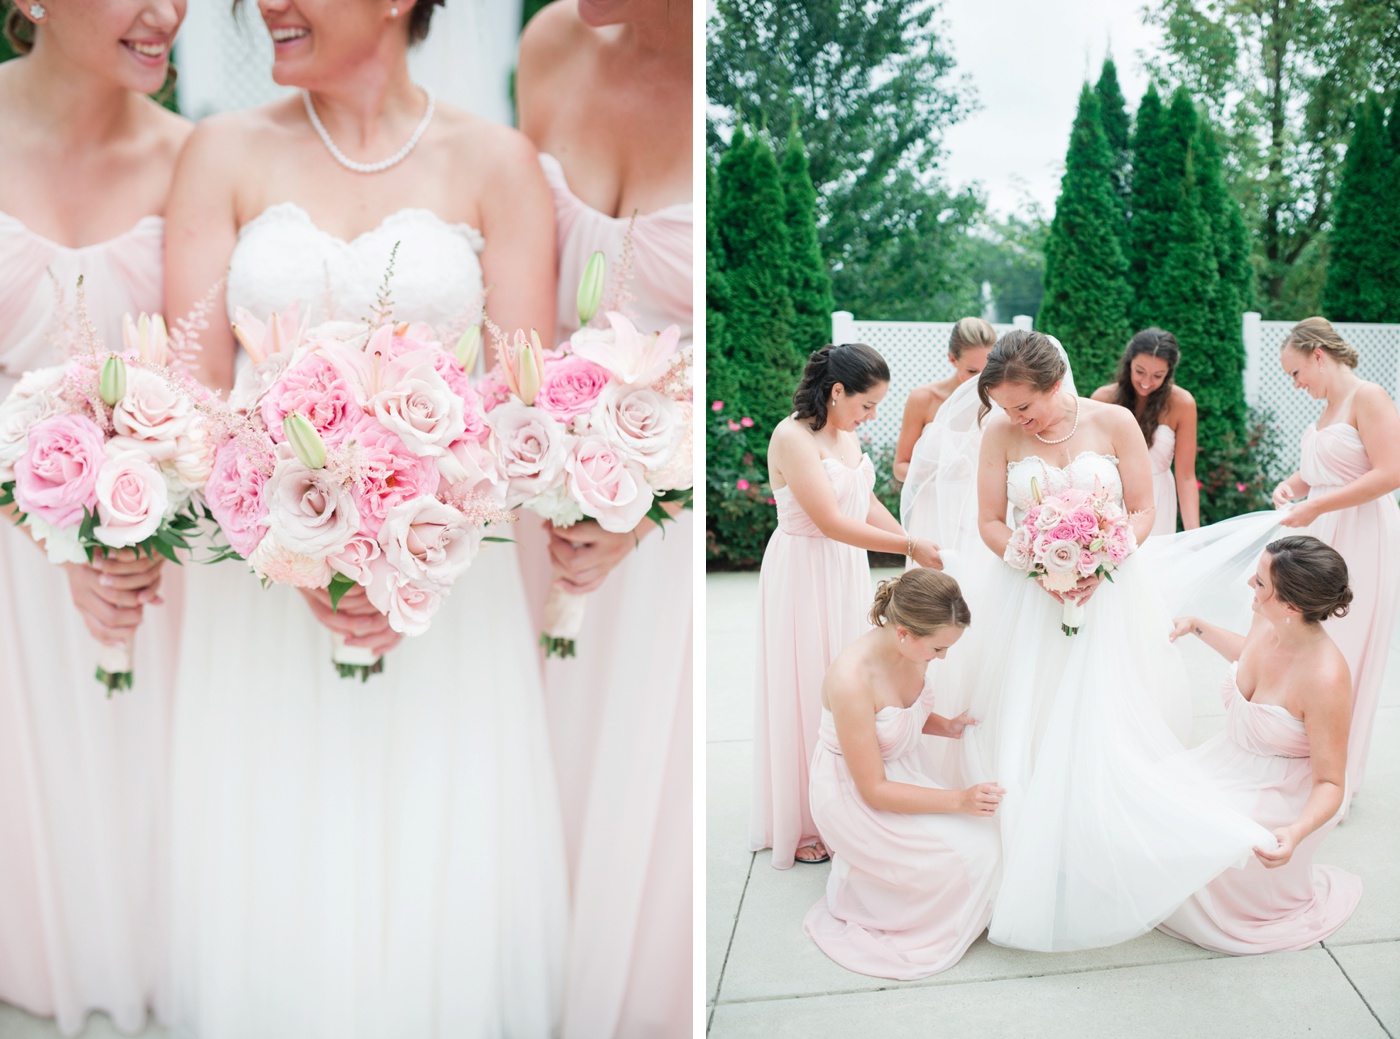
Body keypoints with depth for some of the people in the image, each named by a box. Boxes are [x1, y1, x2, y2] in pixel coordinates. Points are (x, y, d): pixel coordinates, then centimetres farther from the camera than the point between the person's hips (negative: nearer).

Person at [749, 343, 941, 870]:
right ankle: (800, 824, 18)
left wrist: (917, 547, 0)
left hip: (848, 569, 8)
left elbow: (867, 502, 11)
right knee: (806, 692, 3)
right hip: (805, 574, -8)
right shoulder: (792, 437, -20)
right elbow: (831, 521, -25)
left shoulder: (846, 434, 6)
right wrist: (909, 546, -22)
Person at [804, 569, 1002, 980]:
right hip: (854, 797, -8)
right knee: (972, 851, -17)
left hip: (901, 772, 8)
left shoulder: (909, 650, -10)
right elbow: (874, 789, -25)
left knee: (982, 830, -6)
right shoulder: (852, 679, -33)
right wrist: (959, 800, -28)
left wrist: (948, 726, -6)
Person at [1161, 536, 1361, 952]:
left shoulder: (1325, 679, -32)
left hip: (1284, 798, -7)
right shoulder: (1267, 623, -12)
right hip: (1234, 764, 7)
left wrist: (1295, 833, -40)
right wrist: (1198, 627, 17)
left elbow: (1330, 783, -24)